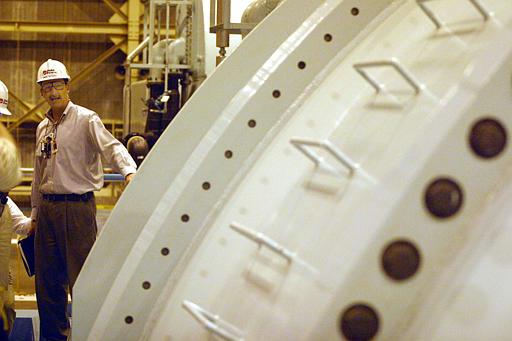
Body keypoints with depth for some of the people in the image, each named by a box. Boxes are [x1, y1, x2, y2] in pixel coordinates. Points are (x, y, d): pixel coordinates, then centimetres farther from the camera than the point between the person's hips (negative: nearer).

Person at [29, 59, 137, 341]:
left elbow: (111, 147, -20)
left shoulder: (86, 119, -4)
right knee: (47, 279, 11)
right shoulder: (42, 128, 16)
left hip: (78, 206, -7)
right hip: (47, 208, 7)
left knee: (81, 275, -5)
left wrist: (129, 171, -40)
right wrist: (35, 213, 21)